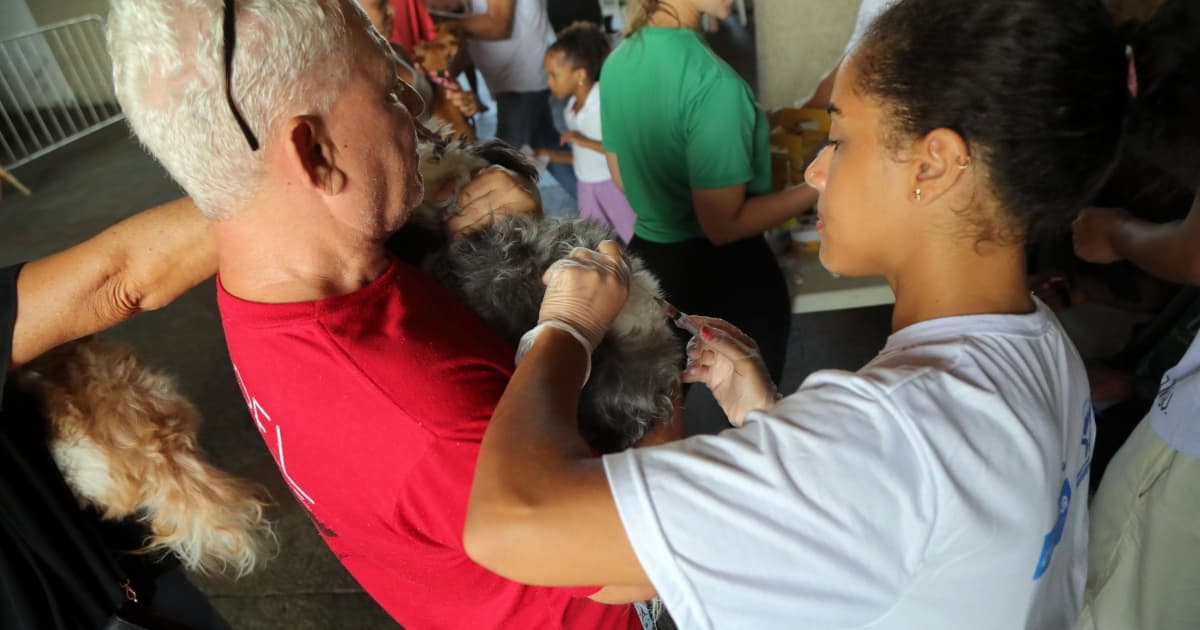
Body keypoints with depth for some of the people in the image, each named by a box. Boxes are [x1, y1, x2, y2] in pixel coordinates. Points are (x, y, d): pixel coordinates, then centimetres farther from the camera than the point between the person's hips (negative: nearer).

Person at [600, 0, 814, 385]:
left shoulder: (617, 62, 0)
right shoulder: (712, 81, -25)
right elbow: (724, 225, -21)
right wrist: (820, 187, -14)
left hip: (648, 258, 8)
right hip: (723, 271, -7)